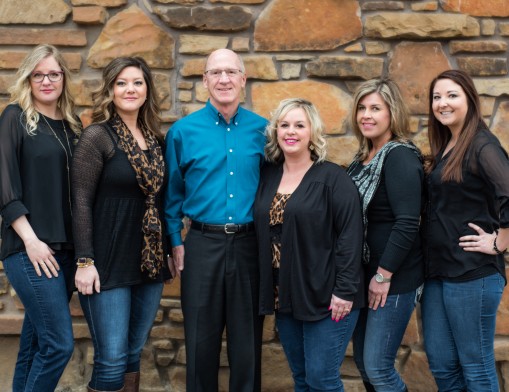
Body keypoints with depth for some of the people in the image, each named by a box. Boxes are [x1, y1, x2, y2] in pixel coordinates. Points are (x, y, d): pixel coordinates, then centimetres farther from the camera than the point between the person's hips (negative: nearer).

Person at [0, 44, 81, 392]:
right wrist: (31, 240, -15)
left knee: (37, 338, 10)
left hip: (67, 247, 5)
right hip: (30, 248, -5)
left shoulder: (72, 124, 13)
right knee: (60, 343, -10)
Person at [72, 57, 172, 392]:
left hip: (150, 261, 6)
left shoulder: (155, 139, 11)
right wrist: (85, 261, -15)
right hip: (109, 263, -6)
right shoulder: (97, 136, -7)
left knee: (134, 354, 13)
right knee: (112, 359, -5)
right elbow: (81, 202, -10)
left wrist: (169, 250, 12)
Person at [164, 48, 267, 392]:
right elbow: (173, 192, 5)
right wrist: (176, 242, 0)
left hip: (250, 244, 1)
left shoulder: (262, 129, 2)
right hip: (203, 243, 0)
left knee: (248, 337, 9)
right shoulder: (184, 131, 0)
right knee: (201, 338, 9)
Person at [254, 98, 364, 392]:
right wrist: (270, 289, 9)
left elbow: (351, 234, -14)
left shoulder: (332, 177, -8)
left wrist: (345, 290, -18)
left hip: (325, 295, -5)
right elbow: (263, 233, 15)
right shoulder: (268, 176, 9)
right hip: (284, 296, 6)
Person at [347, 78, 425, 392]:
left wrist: (383, 276, -19)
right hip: (365, 275, 9)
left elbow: (407, 224, -22)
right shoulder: (363, 158, 11)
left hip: (394, 280, -9)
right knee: (363, 361, 14)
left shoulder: (400, 157, -15)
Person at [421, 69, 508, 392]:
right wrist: (432, 265, 13)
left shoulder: (482, 145, -12)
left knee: (476, 366, 3)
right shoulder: (444, 148, 14)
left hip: (473, 274, -8)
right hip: (437, 269, 8)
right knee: (441, 363, 13)